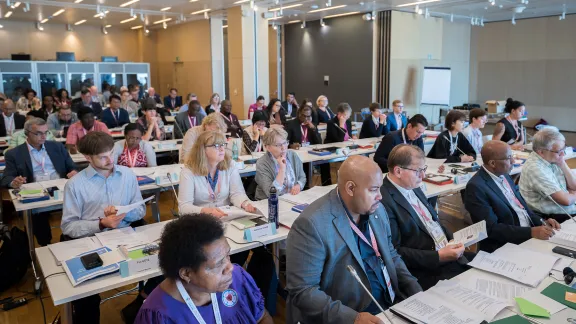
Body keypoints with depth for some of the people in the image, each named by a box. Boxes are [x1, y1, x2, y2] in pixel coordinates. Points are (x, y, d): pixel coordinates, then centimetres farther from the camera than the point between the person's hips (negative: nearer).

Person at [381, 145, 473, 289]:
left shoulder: (414, 188, 9)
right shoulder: (383, 201, -21)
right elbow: (394, 252, -21)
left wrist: (453, 239, 3)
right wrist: (438, 256, -21)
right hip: (425, 271, -9)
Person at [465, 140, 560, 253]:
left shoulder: (503, 175, 7)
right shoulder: (476, 187, -19)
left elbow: (520, 204, 16)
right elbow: (491, 229, -21)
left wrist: (541, 221, -1)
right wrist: (531, 232, -24)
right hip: (504, 247, -8)